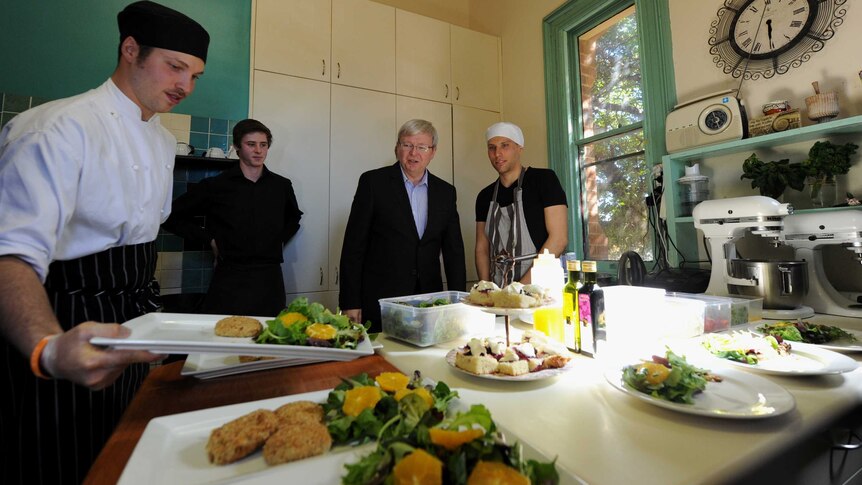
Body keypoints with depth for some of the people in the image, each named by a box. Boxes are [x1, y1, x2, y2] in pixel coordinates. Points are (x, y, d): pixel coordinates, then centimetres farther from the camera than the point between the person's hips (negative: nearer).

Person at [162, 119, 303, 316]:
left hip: (270, 278, 2)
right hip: (230, 278, -2)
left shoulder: (282, 186, 8)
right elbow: (173, 216, 8)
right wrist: (209, 239, 1)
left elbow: (294, 217, 27)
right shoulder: (216, 186, 1)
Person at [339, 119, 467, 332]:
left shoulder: (445, 192, 8)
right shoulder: (373, 182, -3)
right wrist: (350, 304, -8)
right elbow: (353, 246, -5)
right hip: (379, 303, -3)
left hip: (428, 304, 3)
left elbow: (454, 251, 9)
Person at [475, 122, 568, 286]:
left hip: (539, 286, -3)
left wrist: (523, 286, -13)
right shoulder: (485, 197, 10)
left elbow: (559, 238, -9)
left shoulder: (544, 179, -2)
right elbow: (482, 248, 11)